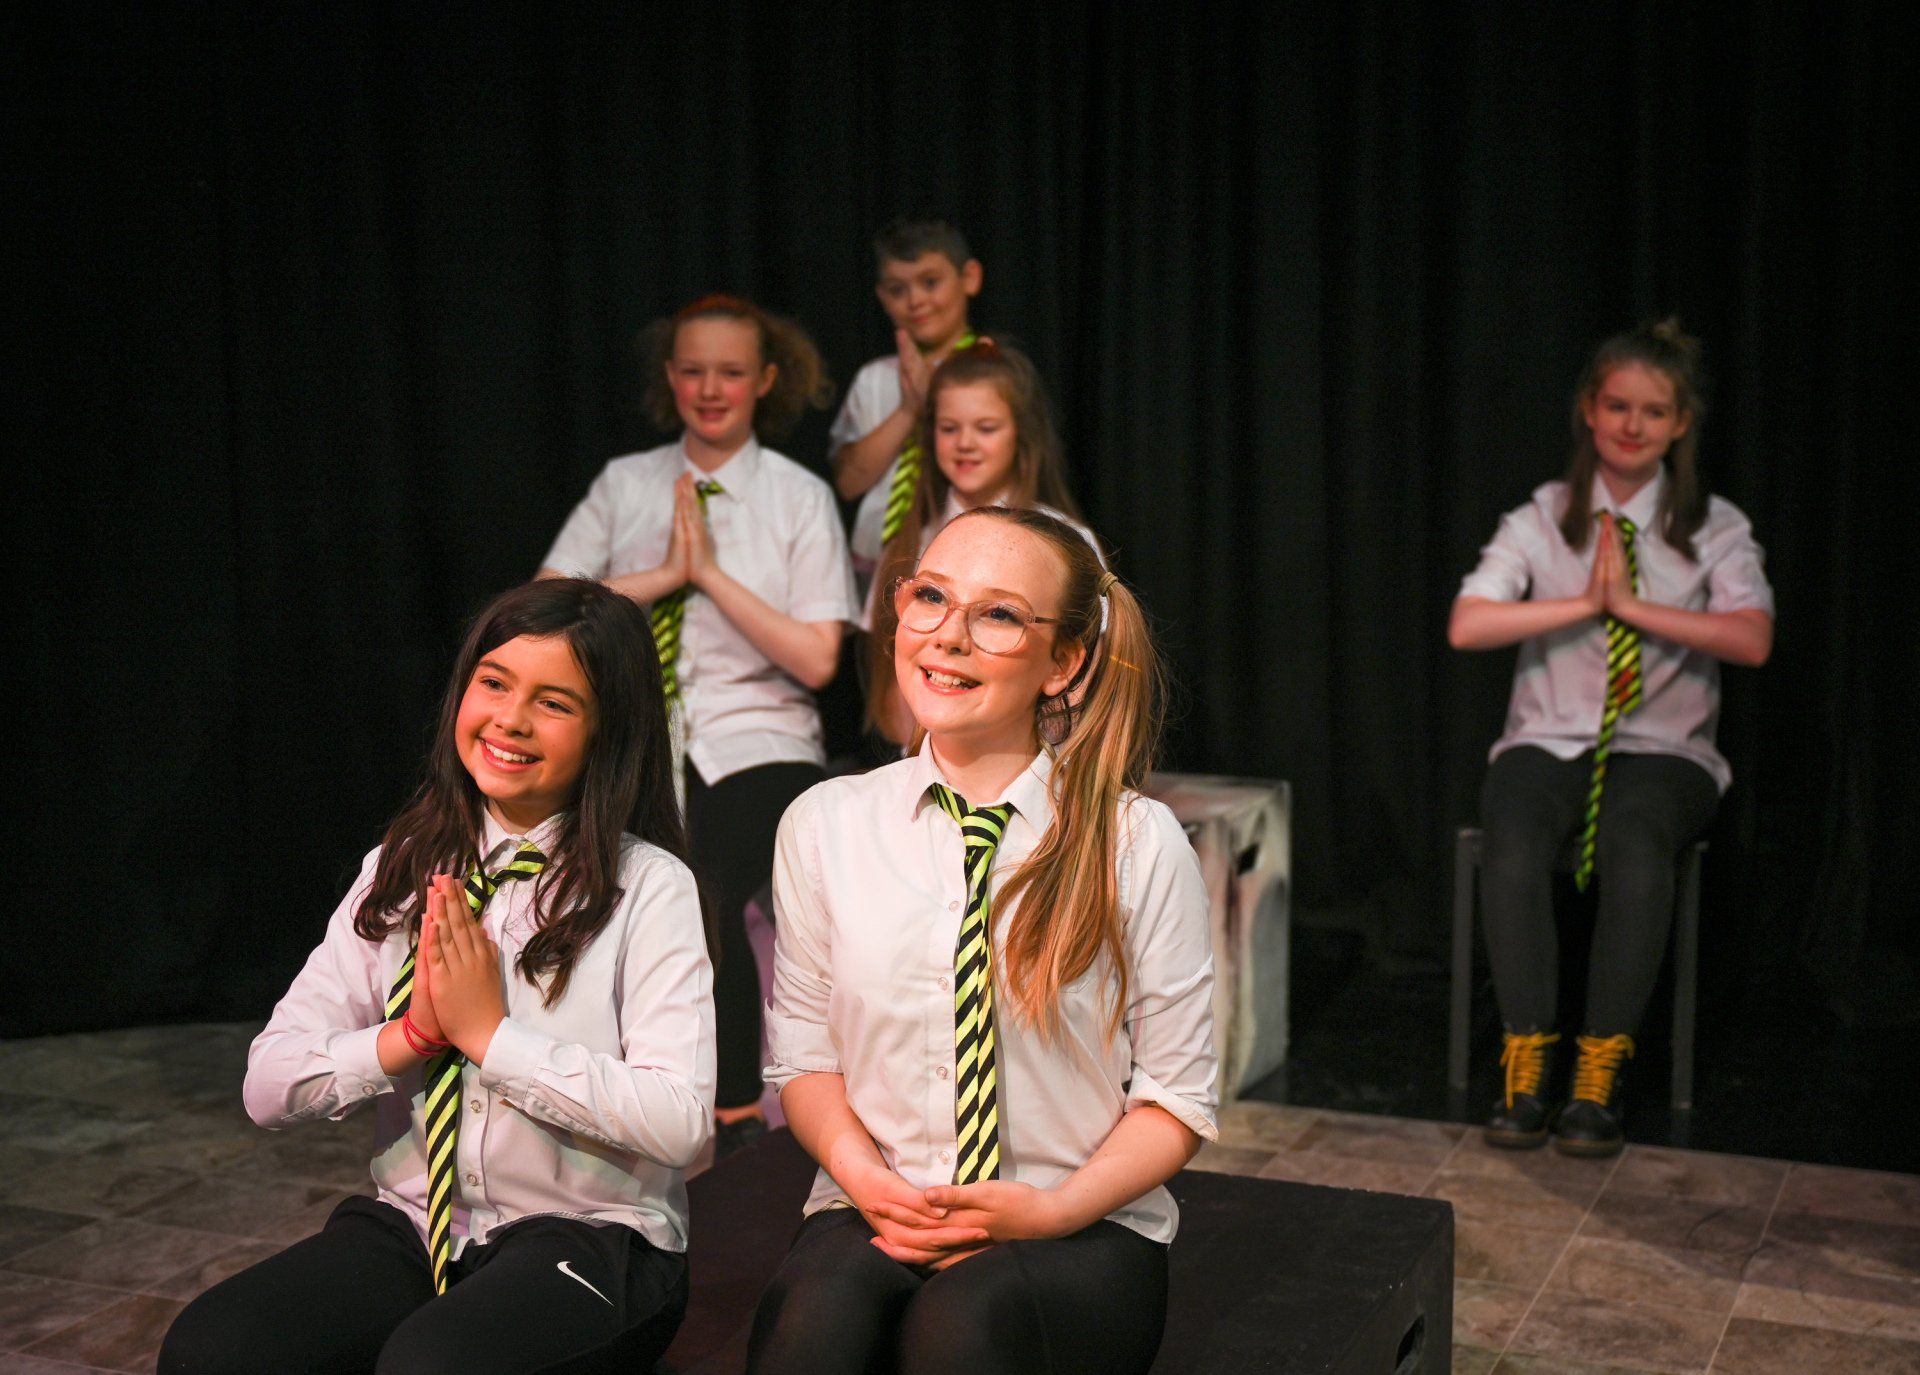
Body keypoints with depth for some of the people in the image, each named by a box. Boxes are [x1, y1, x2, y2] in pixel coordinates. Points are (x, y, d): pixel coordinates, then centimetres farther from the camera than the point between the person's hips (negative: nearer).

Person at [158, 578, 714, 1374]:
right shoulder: (401, 873, 9)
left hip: (585, 1237, -4)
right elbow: (269, 1090, 5)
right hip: (409, 1227, 5)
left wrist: (489, 1033, -13)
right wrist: (413, 1034, -11)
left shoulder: (649, 889, -6)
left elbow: (678, 1121, -18)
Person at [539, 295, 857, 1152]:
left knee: (705, 892, -25)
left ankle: (740, 1120, -8)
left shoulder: (800, 497, 4)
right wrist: (664, 575, -8)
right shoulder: (624, 485, 11)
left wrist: (712, 572, -8)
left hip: (758, 746, -2)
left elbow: (815, 661, -4)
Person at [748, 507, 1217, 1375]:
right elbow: (802, 1050, 9)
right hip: (873, 1215, 1)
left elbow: (1177, 1099, 1)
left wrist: (1051, 1211, -14)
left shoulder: (1140, 844, -3)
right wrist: (860, 1172, -11)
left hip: (1076, 1235, -1)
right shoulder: (825, 824, 3)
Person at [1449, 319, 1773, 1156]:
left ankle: (1599, 1077, -27)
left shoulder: (1716, 530, 5)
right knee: (1515, 838, -33)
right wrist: (1586, 604, -12)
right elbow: (1466, 626, -9)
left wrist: (1630, 603, -15)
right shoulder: (1542, 520, 5)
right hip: (1549, 741, 1)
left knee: (1636, 838, -35)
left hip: (1663, 750, -1)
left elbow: (1752, 641, -13)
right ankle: (1525, 1068, -24)